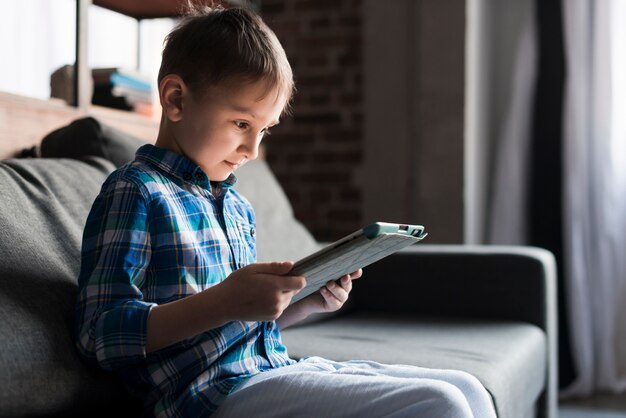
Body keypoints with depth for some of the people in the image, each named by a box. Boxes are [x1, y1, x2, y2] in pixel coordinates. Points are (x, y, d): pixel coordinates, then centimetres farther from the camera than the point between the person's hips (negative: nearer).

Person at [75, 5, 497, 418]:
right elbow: (99, 334, -15)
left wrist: (310, 302, 7)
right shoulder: (136, 192, -7)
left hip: (278, 369, 9)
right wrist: (223, 303, -25)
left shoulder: (238, 206, 19)